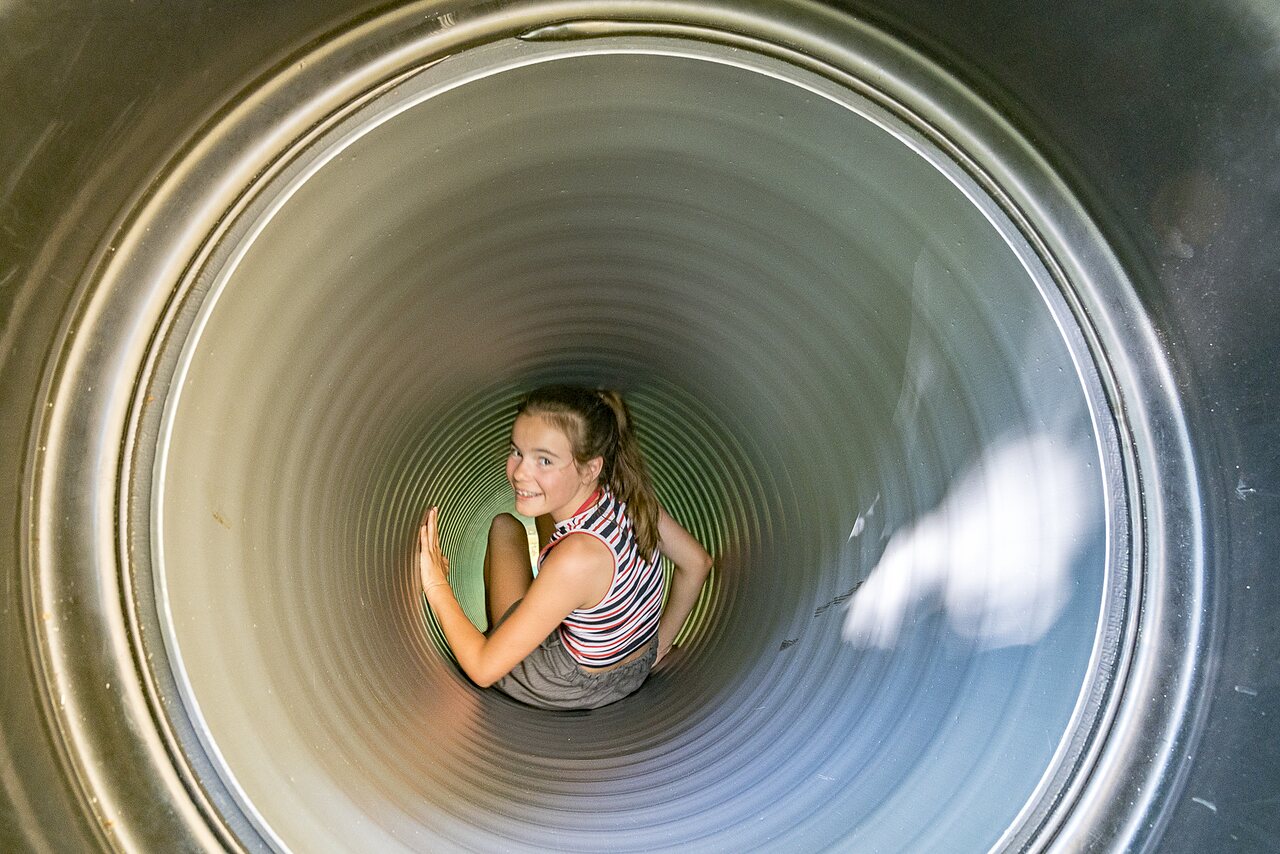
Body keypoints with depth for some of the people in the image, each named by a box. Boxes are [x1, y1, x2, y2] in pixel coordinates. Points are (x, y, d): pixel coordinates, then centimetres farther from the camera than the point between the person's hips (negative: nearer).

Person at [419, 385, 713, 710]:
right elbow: (698, 562, -4)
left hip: (572, 691, -6)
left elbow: (483, 669, -33)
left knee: (504, 527, 9)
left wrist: (436, 587, -20)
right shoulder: (627, 494, -21)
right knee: (543, 502, 21)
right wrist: (661, 641, 8)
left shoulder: (578, 557, -41)